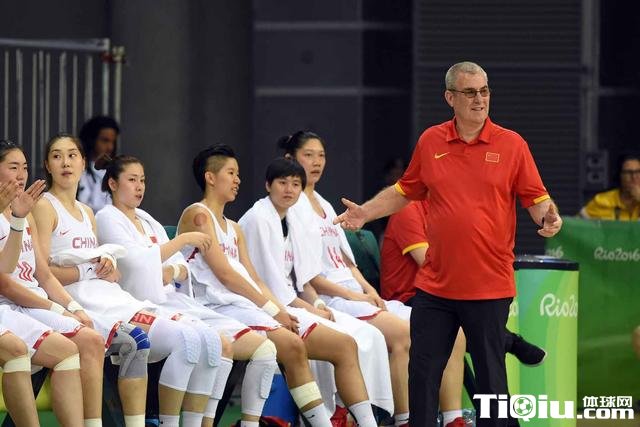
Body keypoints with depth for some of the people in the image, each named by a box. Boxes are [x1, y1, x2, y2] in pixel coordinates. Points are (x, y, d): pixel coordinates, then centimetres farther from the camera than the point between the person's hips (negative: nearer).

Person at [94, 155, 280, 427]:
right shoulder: (107, 219, 1)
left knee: (263, 347, -5)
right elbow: (137, 260, -14)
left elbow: (183, 268, 16)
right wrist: (182, 240, -9)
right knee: (221, 345, -32)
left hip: (180, 303, 8)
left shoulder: (148, 221, 24)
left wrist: (173, 271, -8)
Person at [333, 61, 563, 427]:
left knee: (491, 376, 2)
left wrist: (547, 217, -21)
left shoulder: (511, 145, -2)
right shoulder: (430, 142, 6)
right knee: (423, 372, 4)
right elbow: (405, 191, 18)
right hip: (435, 284, 3)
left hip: (489, 286, -3)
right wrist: (365, 212, 7)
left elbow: (537, 198, 1)